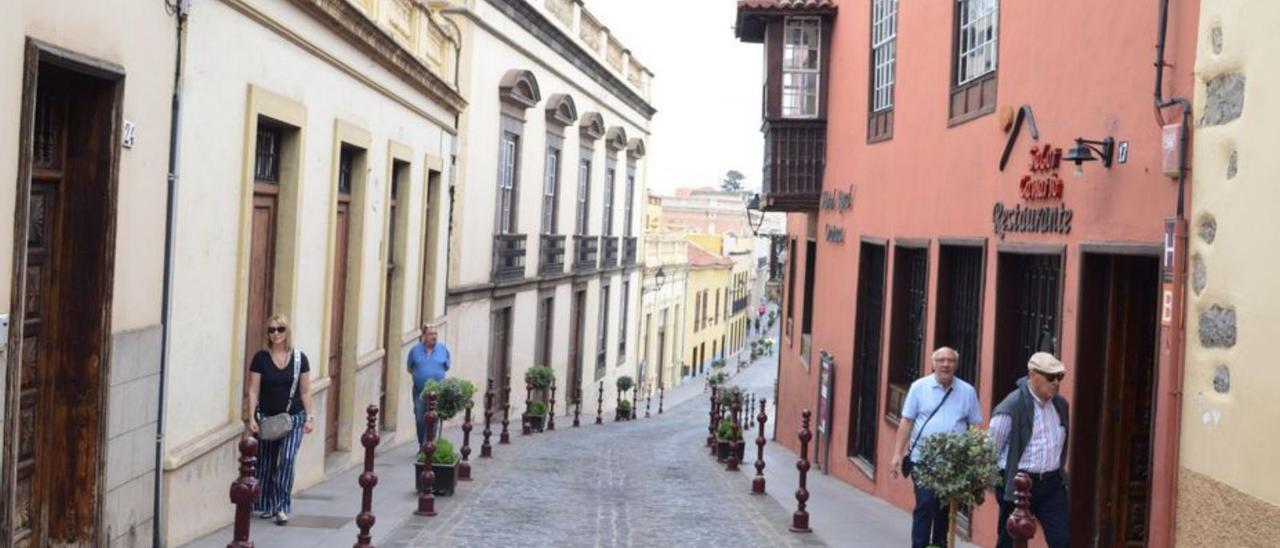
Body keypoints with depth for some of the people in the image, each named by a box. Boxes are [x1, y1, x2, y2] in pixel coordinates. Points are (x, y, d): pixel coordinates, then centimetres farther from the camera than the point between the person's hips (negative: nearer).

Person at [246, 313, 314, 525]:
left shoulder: (299, 359, 0)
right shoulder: (261, 358, -1)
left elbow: (305, 392, 5)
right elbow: (253, 390, 0)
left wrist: (310, 417, 0)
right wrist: (252, 417, -7)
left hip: (293, 418, -1)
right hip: (267, 418, 1)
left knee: (287, 459, -12)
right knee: (266, 463, 7)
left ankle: (282, 507, -6)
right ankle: (266, 506, 20)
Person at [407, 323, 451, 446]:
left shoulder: (443, 349, 1)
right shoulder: (415, 350, 2)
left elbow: (447, 367, 12)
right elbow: (410, 368, 12)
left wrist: (437, 374, 3)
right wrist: (419, 375, 1)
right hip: (419, 390, 1)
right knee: (420, 419, 6)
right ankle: (422, 446, 19)